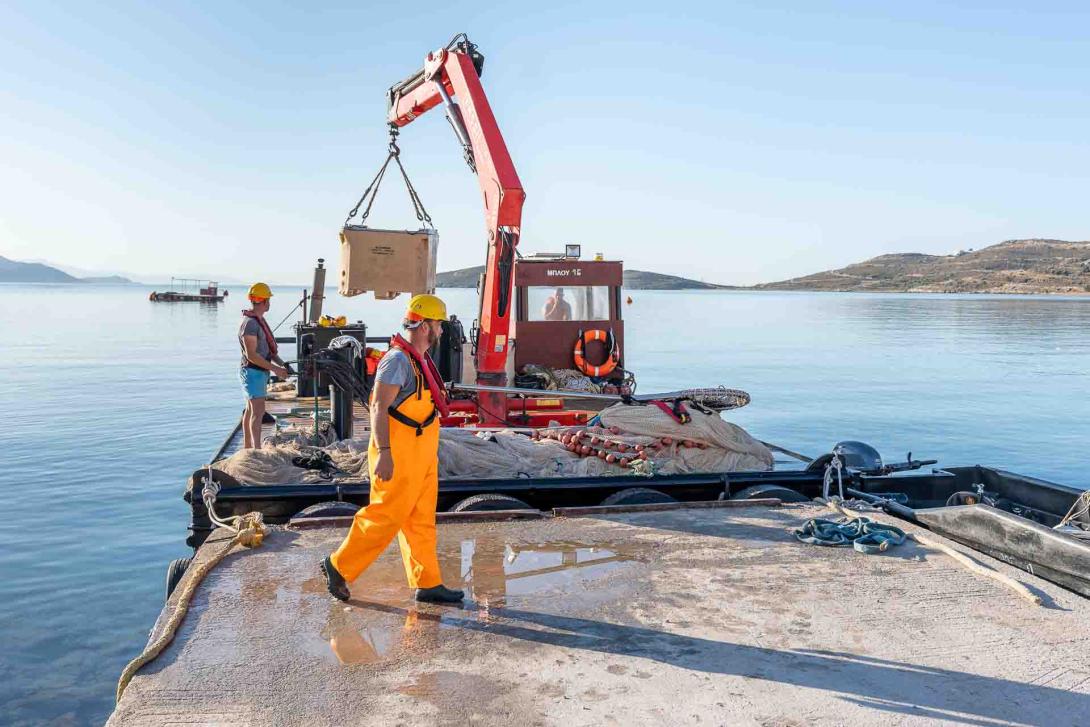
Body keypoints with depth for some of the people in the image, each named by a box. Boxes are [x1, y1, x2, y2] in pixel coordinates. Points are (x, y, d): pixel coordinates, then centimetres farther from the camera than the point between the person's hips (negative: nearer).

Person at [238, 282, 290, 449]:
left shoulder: (259, 320, 11)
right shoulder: (250, 323, -20)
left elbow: (266, 347, 16)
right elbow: (251, 355, -23)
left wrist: (281, 363, 4)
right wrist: (275, 369, -22)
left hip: (260, 372, 10)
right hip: (253, 373, -10)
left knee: (251, 410, 15)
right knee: (258, 412, -14)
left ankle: (247, 448, 24)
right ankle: (257, 450, -16)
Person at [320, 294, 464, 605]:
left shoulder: (420, 359, 14)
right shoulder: (398, 360, -16)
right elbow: (379, 407, -20)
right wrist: (383, 453, -25)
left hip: (421, 456, 10)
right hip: (399, 454, -10)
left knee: (421, 519, 11)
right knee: (385, 516, -2)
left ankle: (428, 584, 17)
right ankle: (339, 566, 14)